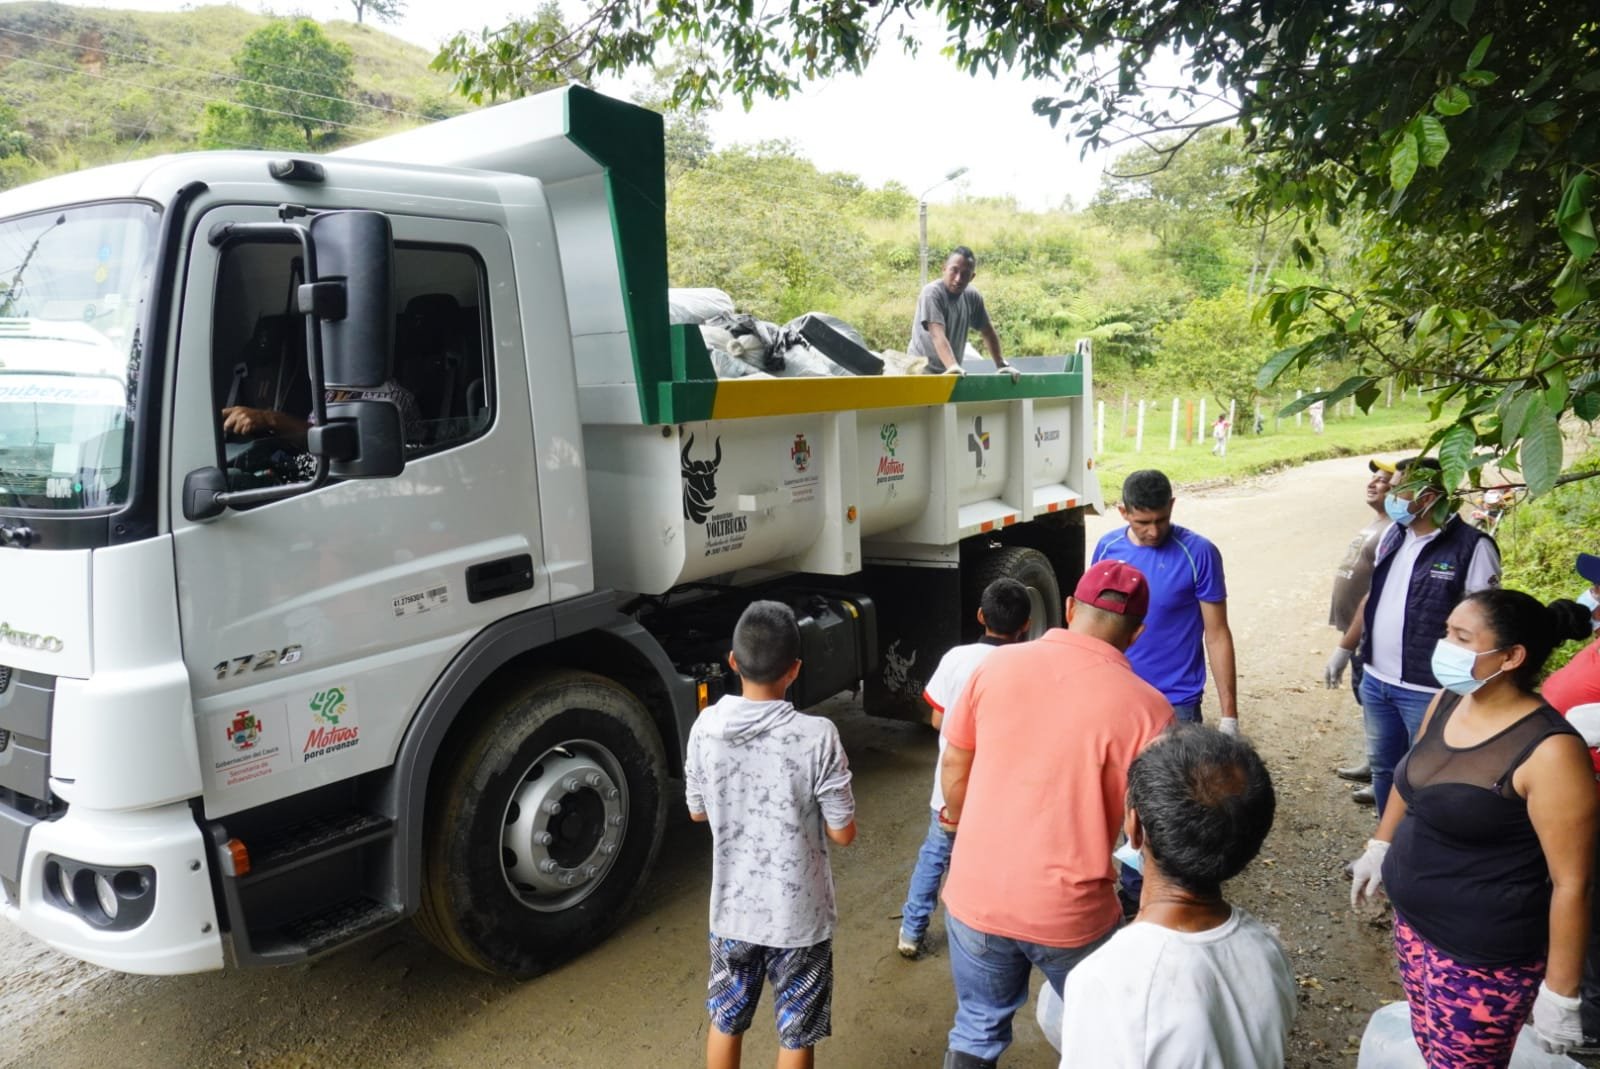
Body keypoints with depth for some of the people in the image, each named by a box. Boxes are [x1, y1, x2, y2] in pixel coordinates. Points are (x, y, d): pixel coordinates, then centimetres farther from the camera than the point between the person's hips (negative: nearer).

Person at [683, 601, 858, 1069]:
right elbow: (843, 833, -13)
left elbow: (697, 811, 2)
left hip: (733, 909, 3)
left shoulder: (706, 727, -12)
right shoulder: (816, 736, -22)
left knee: (725, 1021, 24)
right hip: (799, 914, -3)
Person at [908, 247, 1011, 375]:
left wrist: (1001, 364, 9)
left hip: (952, 373, 6)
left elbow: (988, 331, 15)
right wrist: (953, 367, -42)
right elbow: (938, 336, -29)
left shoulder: (973, 297, 3)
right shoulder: (932, 293, -16)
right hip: (923, 370, -6)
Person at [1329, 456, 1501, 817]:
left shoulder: (1472, 547, -15)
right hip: (1376, 680, 7)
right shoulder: (1392, 535, 6)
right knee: (1383, 766, 20)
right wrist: (1343, 649, 19)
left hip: (1429, 689, -7)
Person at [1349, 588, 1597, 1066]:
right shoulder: (1445, 702, -3)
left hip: (1484, 956, -6)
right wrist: (1379, 846, 22)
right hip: (1413, 921, 6)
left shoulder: (1549, 752, -25)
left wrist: (1560, 992, -16)